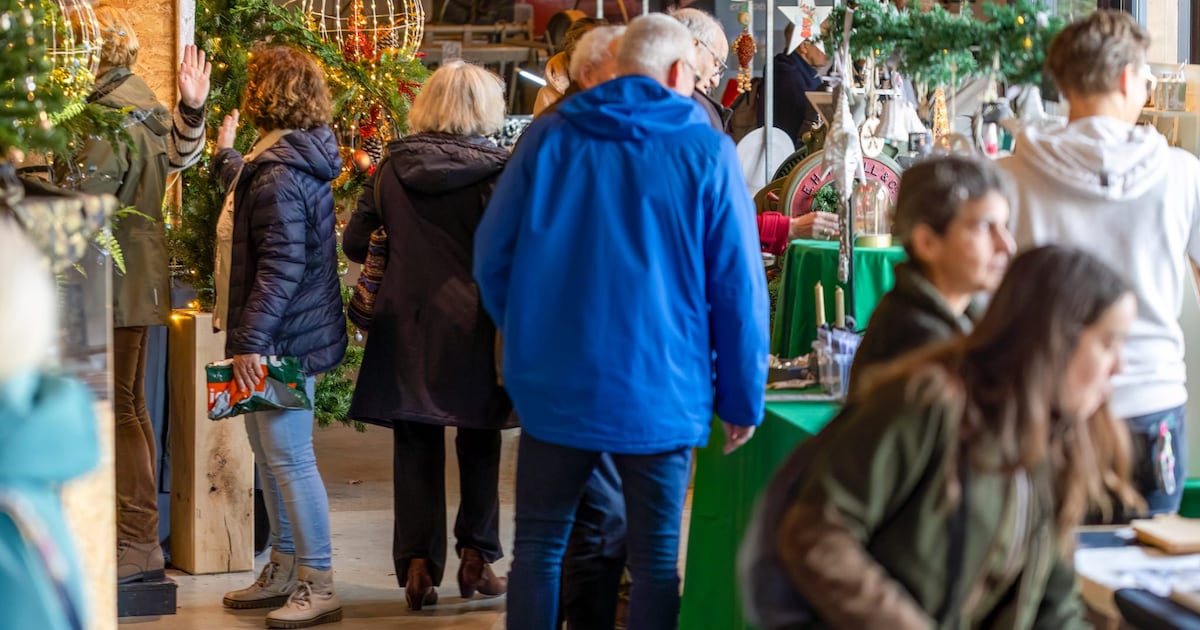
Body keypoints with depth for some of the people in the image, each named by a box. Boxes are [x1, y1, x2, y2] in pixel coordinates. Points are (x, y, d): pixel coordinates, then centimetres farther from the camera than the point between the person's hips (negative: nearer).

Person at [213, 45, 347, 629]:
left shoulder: (279, 174, -19)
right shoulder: (284, 158, 13)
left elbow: (281, 266, -25)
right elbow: (246, 190, 39)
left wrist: (250, 340, -26)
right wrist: (225, 154, 56)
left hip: (284, 339, -11)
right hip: (279, 336, 11)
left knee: (289, 457, -7)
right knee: (269, 455, 17)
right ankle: (284, 571, 26)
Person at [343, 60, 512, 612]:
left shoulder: (393, 167, 1)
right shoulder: (496, 170, -8)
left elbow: (355, 243, 4)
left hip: (407, 324, 2)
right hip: (472, 324, -2)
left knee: (416, 445, 7)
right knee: (478, 442, 13)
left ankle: (418, 566, 2)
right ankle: (476, 557, 15)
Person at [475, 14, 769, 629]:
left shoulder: (549, 137, 1)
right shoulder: (706, 153, -5)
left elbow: (491, 256, 5)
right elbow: (738, 287, -5)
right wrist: (742, 396, 4)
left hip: (552, 387, 2)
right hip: (658, 393, -2)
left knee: (538, 547, 13)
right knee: (656, 561, 7)